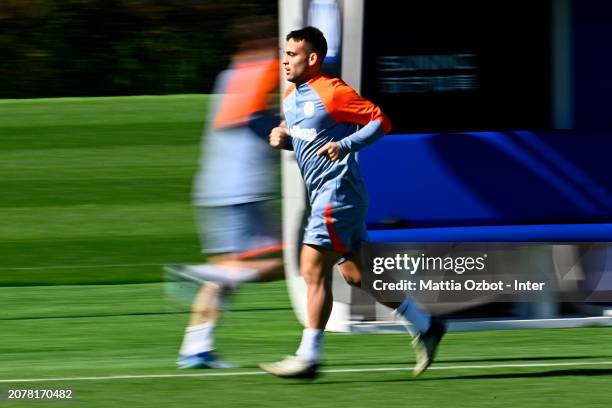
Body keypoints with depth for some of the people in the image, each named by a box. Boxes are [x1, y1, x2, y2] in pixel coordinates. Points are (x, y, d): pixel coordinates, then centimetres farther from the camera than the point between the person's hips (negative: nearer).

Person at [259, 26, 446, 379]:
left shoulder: (332, 92, -14)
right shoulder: (292, 95, 13)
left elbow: (381, 121, -13)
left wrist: (345, 145, -25)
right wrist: (284, 139, 5)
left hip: (338, 190, -10)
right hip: (324, 194, 10)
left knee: (314, 270, -10)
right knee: (355, 273, 12)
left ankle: (309, 357, -6)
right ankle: (427, 327, 20)